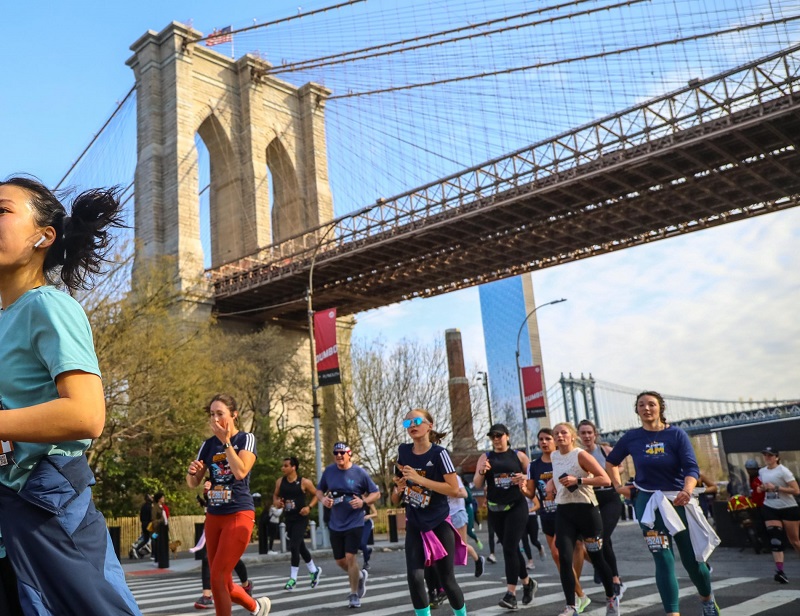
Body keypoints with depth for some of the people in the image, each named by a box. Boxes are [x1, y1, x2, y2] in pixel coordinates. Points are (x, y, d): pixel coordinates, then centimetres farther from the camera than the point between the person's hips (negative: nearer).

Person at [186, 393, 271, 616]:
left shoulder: (246, 439, -6)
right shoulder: (208, 445, 7)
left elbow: (240, 472, -22)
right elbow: (193, 483, 7)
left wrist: (226, 441, -17)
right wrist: (191, 472, -15)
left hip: (239, 515, -6)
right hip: (213, 516, 6)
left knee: (218, 578, -12)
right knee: (223, 583, 10)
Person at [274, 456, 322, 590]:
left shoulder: (304, 482, -12)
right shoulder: (280, 482, 0)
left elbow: (316, 495, -2)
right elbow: (275, 495, 15)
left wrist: (309, 507, -16)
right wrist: (276, 502, -6)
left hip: (300, 519, -5)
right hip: (288, 518, 5)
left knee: (294, 546, -13)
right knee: (300, 547, 15)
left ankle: (293, 578, -1)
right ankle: (314, 571, 34)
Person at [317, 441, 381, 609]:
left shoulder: (360, 473, -11)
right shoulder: (328, 471, -2)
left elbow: (376, 493, -3)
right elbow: (319, 490, 12)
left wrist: (363, 502, -21)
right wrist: (323, 499, -10)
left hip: (354, 523, -4)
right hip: (335, 524, 4)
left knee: (350, 557, -11)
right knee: (340, 561, 12)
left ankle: (354, 595, 7)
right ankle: (360, 576, 42)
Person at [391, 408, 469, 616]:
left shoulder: (438, 453, -13)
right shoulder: (403, 451, -1)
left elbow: (454, 489, -21)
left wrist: (419, 479, -25)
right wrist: (399, 489, -9)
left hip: (439, 524, -3)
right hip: (415, 525, 3)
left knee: (446, 580, 4)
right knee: (415, 578, -12)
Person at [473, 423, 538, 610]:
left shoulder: (519, 456, 0)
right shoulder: (485, 457, 4)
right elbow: (477, 485, 0)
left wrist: (524, 479, -12)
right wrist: (482, 472, -20)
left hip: (516, 507, -3)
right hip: (495, 510, 3)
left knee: (509, 548, -11)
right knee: (511, 548, 12)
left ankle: (510, 593, -7)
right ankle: (528, 582, 32)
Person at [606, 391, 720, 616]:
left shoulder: (676, 434, -7)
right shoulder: (631, 438, -2)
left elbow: (692, 467, -16)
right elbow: (610, 462, 15)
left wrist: (687, 490, -34)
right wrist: (618, 486, 4)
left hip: (678, 500, 0)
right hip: (649, 502, 0)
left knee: (691, 559, 9)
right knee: (663, 559, -6)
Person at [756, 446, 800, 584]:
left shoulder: (783, 471, -13)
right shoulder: (761, 471, 7)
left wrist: (776, 488, -24)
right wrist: (761, 488, 2)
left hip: (789, 508, -4)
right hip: (770, 508, 4)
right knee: (775, 538, -10)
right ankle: (780, 571, -15)